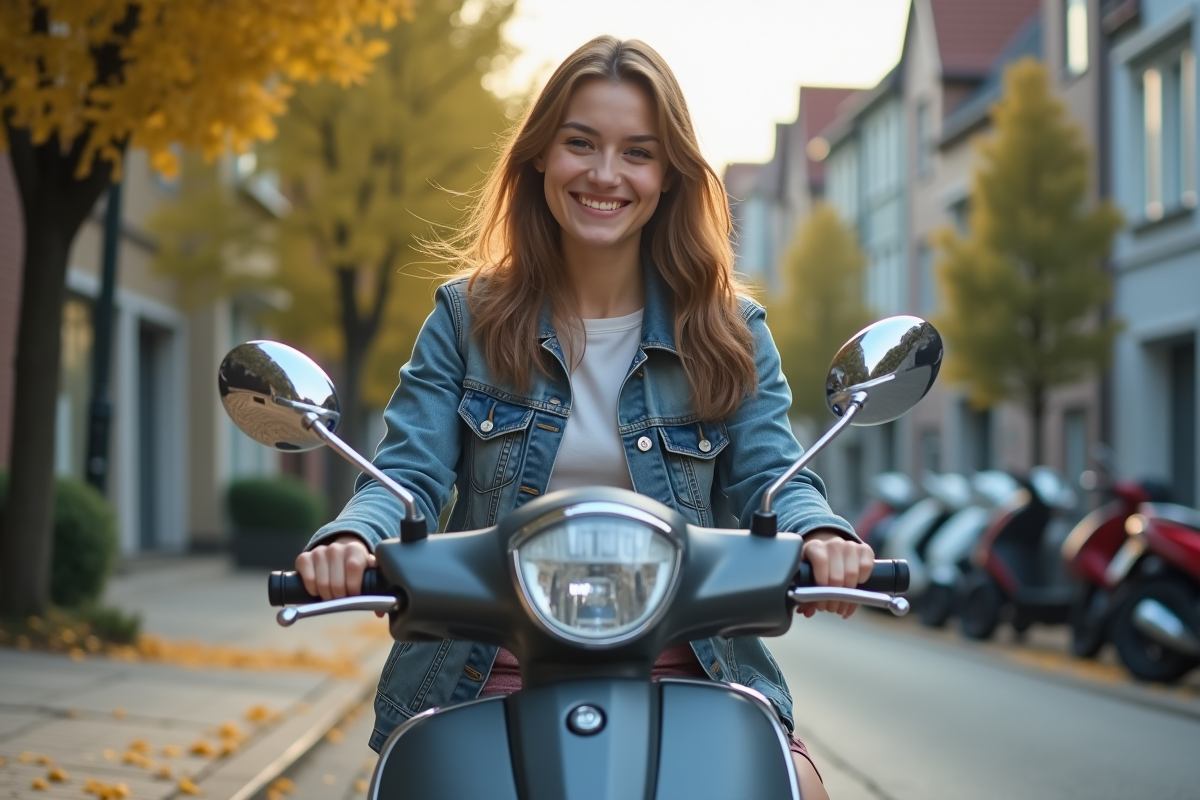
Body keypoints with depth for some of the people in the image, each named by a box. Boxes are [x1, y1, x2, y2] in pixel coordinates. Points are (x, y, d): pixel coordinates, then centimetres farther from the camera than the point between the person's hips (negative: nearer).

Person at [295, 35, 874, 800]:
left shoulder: (728, 330, 10)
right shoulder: (469, 316, 9)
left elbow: (771, 475, 0)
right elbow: (409, 472, 0)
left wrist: (819, 535, -25)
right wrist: (351, 536, -24)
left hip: (683, 677, 0)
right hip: (492, 677, 0)